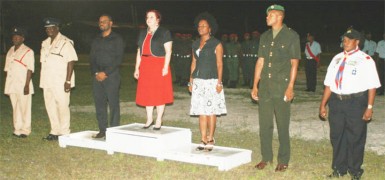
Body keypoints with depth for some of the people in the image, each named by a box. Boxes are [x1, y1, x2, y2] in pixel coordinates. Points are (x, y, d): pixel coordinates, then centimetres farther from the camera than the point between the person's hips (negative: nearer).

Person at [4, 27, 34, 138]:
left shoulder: (28, 51, -5)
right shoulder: (10, 51, 15)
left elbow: (30, 70, -10)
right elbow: (7, 69, 16)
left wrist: (27, 85, -16)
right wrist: (7, 86, 12)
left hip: (23, 85, -6)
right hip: (11, 85, 6)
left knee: (24, 107, -2)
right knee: (15, 108, 9)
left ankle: (25, 130, 6)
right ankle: (17, 129, 15)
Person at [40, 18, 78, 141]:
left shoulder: (65, 42, -8)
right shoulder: (45, 43, 16)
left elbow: (71, 61, -13)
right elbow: (43, 62, 18)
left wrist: (68, 80, -18)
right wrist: (42, 81, 13)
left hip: (61, 83, -7)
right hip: (48, 82, 7)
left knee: (62, 106, -4)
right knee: (50, 106, 9)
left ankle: (64, 132, 5)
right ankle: (55, 131, 19)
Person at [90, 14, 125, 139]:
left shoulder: (117, 39, 0)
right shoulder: (96, 40, 18)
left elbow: (118, 59, -8)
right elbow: (92, 58, 14)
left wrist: (105, 73, -13)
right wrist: (96, 73, -3)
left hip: (112, 76, -5)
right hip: (97, 76, 6)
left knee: (113, 104, -6)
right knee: (99, 104, 5)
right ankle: (102, 130, 12)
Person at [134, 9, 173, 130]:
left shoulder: (164, 32, -2)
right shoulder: (143, 33, 15)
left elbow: (168, 51, -8)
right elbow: (139, 52, 16)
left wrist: (165, 67, -17)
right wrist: (137, 68, 10)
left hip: (159, 66, -6)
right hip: (145, 66, 6)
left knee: (159, 94, -2)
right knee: (147, 93, 7)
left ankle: (158, 121, 5)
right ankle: (149, 119, 16)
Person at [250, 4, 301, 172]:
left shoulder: (291, 36, -3)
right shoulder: (265, 37, 13)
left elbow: (294, 63, -5)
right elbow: (260, 62, 14)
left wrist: (290, 87, -11)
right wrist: (255, 85, 10)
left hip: (282, 87, -5)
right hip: (265, 87, 5)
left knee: (282, 126, 2)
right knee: (265, 124, 9)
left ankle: (283, 160, 13)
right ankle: (266, 157, 21)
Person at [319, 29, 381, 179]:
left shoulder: (365, 60, -4)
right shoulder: (337, 58, 12)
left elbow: (372, 86, -7)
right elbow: (328, 83, 11)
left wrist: (369, 107, -13)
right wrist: (323, 104, 9)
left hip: (356, 102, -5)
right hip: (336, 102, 5)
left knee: (355, 138, 4)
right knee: (337, 137, 11)